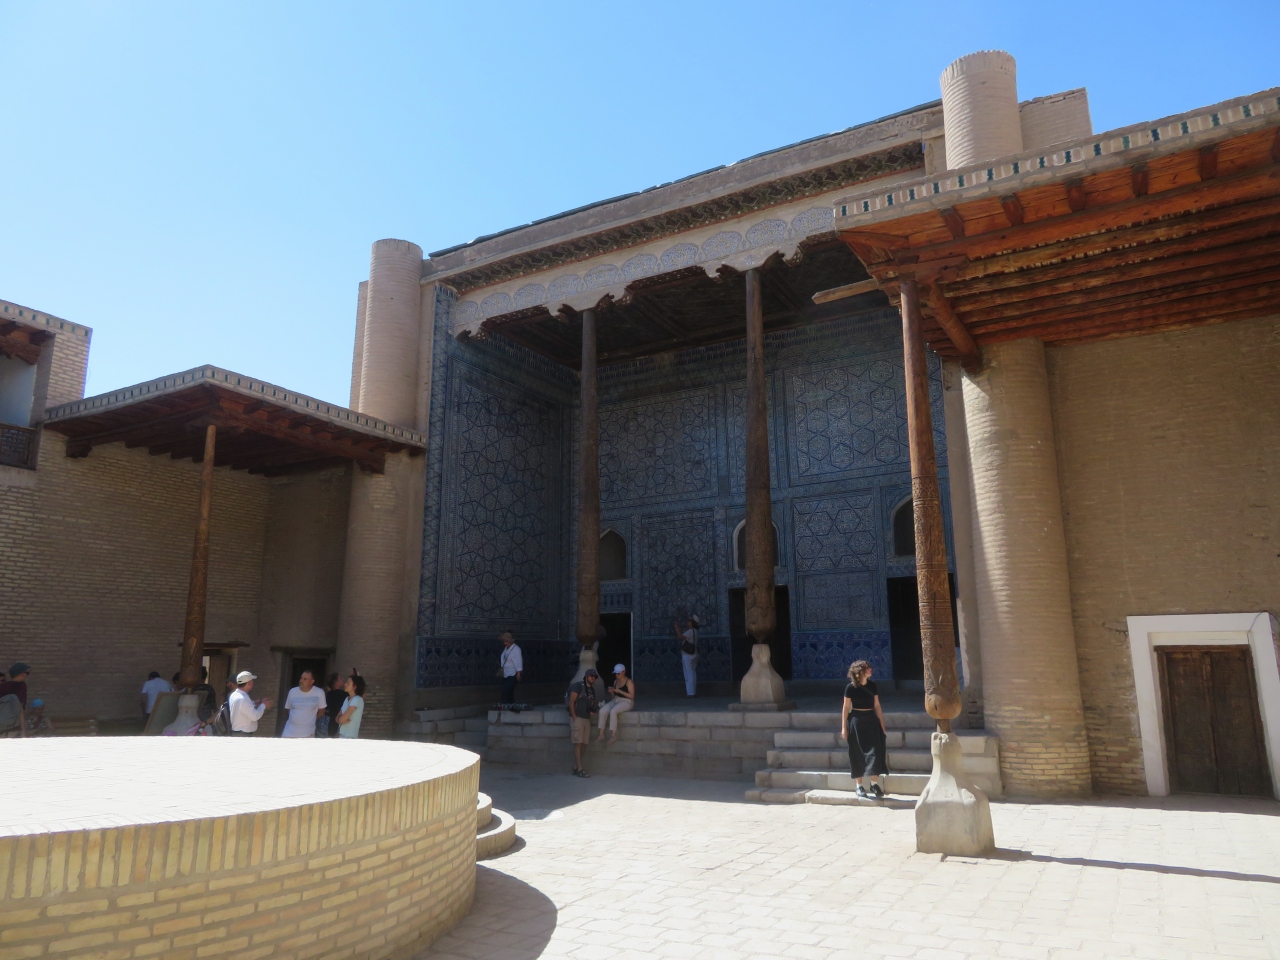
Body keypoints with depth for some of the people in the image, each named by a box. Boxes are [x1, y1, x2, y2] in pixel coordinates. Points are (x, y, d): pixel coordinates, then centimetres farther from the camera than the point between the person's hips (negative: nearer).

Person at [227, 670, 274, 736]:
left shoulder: (234, 695, 6)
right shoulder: (242, 699, -24)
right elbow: (255, 716, -22)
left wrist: (254, 703, 10)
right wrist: (263, 705, -8)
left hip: (237, 733, 10)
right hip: (242, 736, -10)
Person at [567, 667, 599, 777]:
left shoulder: (592, 690, 17)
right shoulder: (578, 686, -6)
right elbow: (571, 702, -11)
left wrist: (593, 709, 0)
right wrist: (574, 717, -15)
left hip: (587, 719, 8)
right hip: (577, 718, -8)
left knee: (584, 744, 6)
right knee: (578, 743, -6)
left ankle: (575, 768, 15)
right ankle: (579, 769, -5)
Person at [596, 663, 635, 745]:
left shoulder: (629, 682, -7)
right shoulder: (616, 681, 14)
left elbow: (631, 696, -15)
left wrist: (620, 691, -20)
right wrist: (611, 692, -1)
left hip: (626, 702, -7)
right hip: (615, 700, 7)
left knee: (613, 711, -35)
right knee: (602, 711, -21)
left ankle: (613, 735, -29)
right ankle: (601, 734, -19)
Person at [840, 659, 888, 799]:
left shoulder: (872, 685, 3)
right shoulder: (851, 687, -8)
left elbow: (877, 706, 8)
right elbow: (846, 708, -5)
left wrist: (882, 724, 7)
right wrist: (844, 727, -7)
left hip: (871, 720, 4)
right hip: (856, 721, -3)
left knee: (874, 751, -1)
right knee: (858, 753, 3)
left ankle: (875, 784, 9)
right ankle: (859, 786, 13)